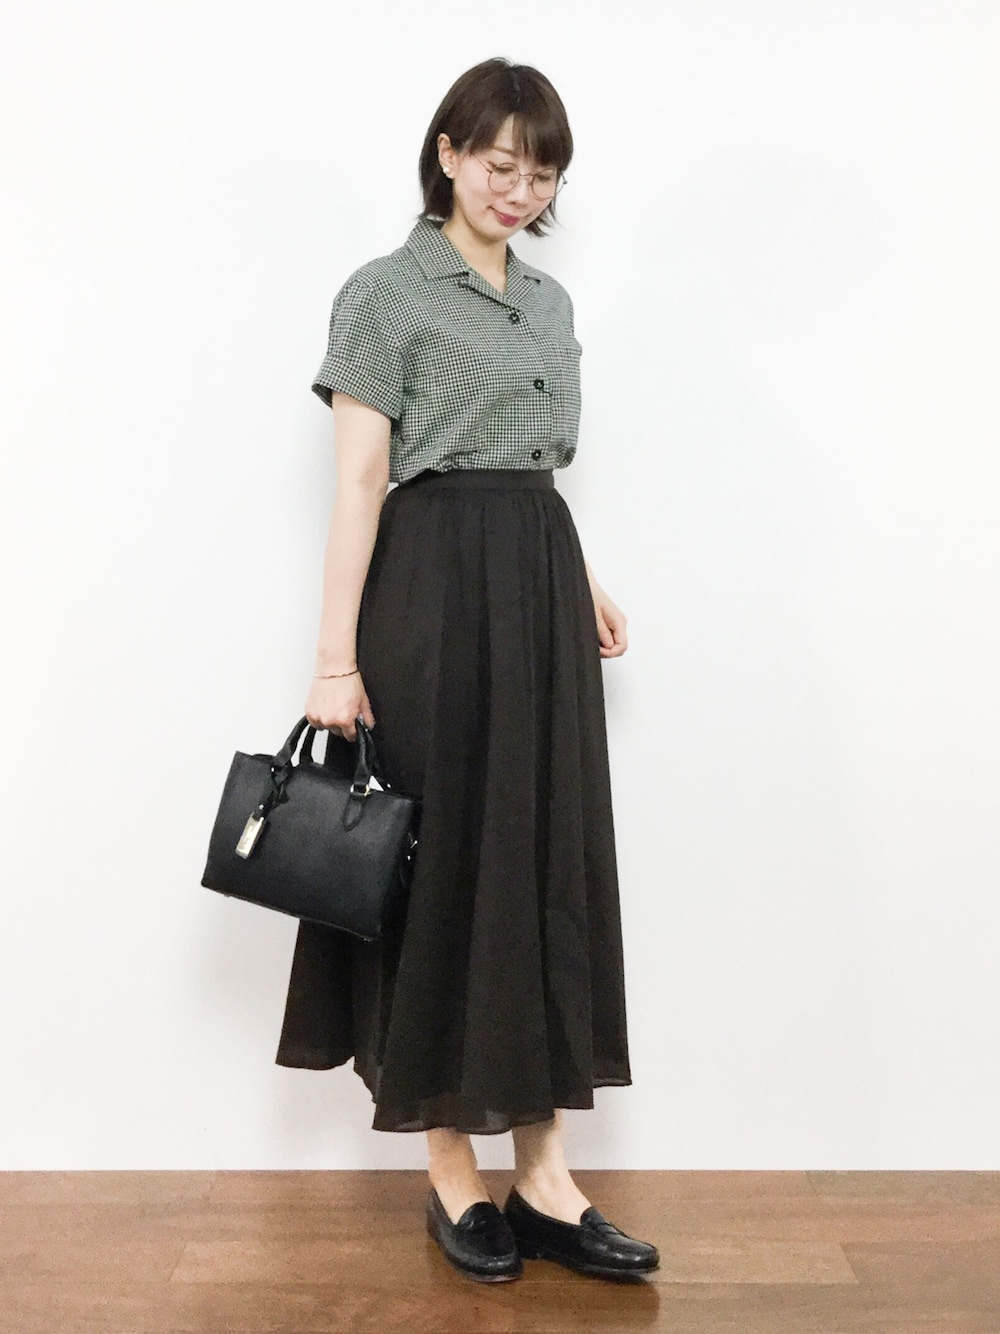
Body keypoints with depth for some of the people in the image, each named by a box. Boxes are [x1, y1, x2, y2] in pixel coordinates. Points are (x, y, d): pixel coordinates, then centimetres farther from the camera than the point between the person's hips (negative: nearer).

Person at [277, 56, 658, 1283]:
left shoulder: (550, 303, 18)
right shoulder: (385, 292, -3)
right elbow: (358, 486, -10)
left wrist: (579, 585, 13)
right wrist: (336, 659, -15)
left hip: (542, 592, 7)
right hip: (435, 595, -6)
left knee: (546, 862, 5)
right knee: (444, 862, 1)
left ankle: (544, 1178, 15)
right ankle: (450, 1173, 17)